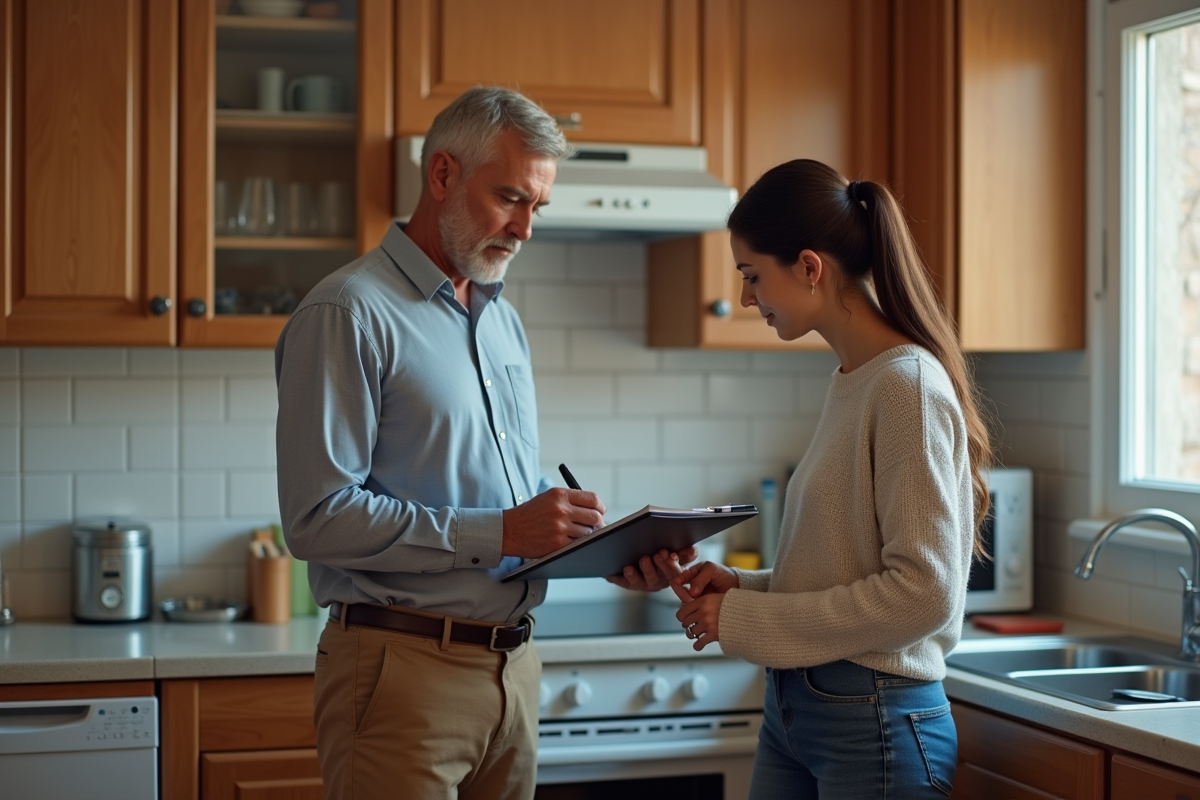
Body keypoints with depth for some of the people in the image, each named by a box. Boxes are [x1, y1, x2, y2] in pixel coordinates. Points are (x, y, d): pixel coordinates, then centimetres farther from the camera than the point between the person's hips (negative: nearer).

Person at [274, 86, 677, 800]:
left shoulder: (503, 320, 16)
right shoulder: (349, 313, -11)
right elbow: (318, 517, -20)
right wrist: (498, 533, -21)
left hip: (514, 662, 8)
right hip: (404, 667, -8)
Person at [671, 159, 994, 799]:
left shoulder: (908, 386, -15)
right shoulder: (851, 382, 10)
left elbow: (922, 592, -20)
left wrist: (741, 619, -15)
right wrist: (743, 585, 1)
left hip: (876, 722, -8)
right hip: (793, 709, 8)